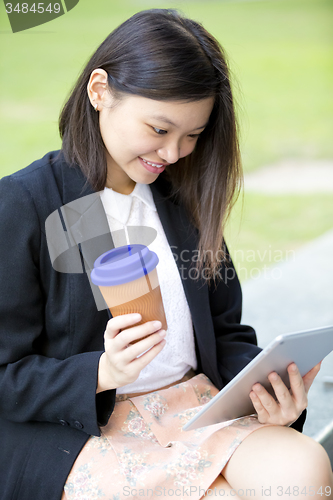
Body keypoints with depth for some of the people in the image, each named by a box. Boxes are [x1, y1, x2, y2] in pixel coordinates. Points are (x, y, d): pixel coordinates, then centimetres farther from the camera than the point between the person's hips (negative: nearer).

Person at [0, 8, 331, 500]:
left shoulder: (185, 195, 10)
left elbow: (227, 330, 13)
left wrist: (267, 385, -8)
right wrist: (103, 372, -24)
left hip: (195, 404, 5)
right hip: (75, 428, -5)